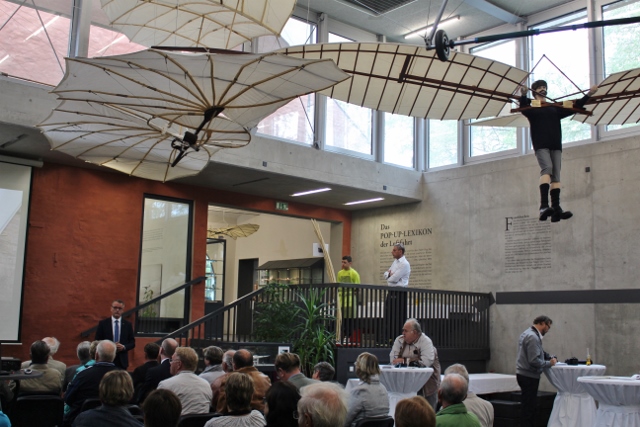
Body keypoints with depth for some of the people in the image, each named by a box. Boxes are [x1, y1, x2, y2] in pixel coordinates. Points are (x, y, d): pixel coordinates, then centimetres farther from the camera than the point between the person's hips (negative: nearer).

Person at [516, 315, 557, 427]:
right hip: (529, 376, -10)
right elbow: (534, 361, -25)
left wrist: (550, 358, 5)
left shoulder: (527, 333, 13)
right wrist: (549, 363, -12)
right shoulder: (533, 337, -20)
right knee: (529, 407, -5)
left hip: (524, 375, 10)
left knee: (530, 405, 15)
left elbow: (539, 351, 20)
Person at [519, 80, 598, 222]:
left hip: (556, 145, 5)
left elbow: (574, 108, 29)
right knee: (547, 168, -25)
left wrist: (588, 95, 26)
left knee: (556, 175, -5)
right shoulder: (532, 107, 12)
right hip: (540, 144, -5)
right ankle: (544, 206, -37)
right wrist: (523, 96, -30)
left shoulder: (554, 108, 26)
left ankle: (556, 209, -11)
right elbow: (524, 110, -11)